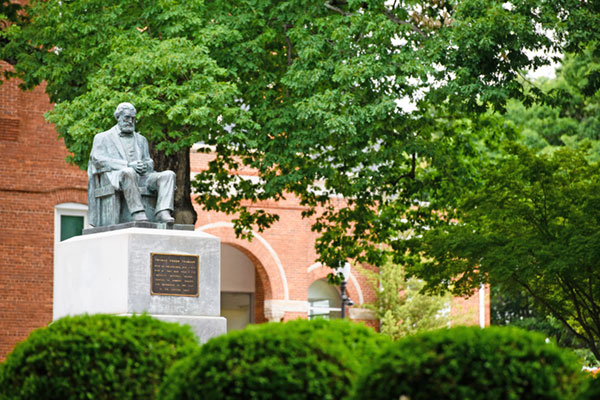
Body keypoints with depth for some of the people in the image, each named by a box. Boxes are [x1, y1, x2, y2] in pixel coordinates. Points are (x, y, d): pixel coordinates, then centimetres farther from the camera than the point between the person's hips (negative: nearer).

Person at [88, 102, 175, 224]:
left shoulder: (141, 139, 30)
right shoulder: (102, 138, 14)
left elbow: (149, 162, 24)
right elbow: (99, 161, -2)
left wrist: (146, 166, -5)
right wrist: (128, 165, -14)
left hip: (140, 177, 5)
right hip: (115, 176, -5)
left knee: (168, 175, -21)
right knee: (129, 173, -40)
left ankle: (162, 213, -41)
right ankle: (138, 214, -48)